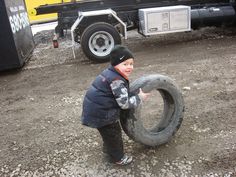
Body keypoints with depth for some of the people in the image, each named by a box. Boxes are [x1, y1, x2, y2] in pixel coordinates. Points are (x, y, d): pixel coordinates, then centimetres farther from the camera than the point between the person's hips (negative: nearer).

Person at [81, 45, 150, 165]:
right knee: (113, 133, 10)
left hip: (95, 109, 10)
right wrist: (140, 97, -12)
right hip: (99, 113, -10)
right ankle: (118, 158, 30)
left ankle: (108, 148, 52)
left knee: (109, 132, 29)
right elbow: (124, 103, -24)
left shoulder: (110, 73, 7)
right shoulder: (117, 81, -25)